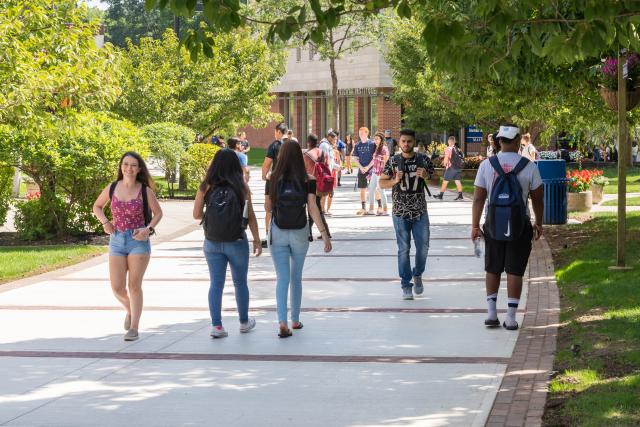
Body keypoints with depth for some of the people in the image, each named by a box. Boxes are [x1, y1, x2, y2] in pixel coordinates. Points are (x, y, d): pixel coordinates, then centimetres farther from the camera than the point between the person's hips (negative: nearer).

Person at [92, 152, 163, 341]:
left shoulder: (145, 190, -4)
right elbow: (97, 207, 17)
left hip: (139, 241, -2)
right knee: (117, 288, -2)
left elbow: (158, 213, 7)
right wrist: (104, 222, -1)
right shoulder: (112, 188, 3)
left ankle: (134, 328, 5)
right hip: (117, 240, 3)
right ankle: (130, 309, 31)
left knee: (134, 285, -3)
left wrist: (148, 228, -10)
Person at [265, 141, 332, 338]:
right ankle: (295, 320, 27)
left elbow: (268, 207, 4)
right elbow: (312, 208, -12)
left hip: (278, 233, 0)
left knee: (282, 278, 1)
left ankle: (283, 322, -15)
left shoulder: (273, 179, -5)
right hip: (299, 233, 0)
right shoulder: (307, 180, -7)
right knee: (296, 277, 17)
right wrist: (324, 233, -11)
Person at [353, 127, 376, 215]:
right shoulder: (357, 145, 8)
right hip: (361, 170, 4)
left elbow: (374, 158, -6)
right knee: (362, 189, 6)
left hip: (371, 169, -4)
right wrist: (361, 167, -6)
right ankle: (363, 208, 12)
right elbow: (355, 158, 8)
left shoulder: (372, 144, -5)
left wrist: (368, 167, -13)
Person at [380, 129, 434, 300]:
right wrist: (395, 181, -14)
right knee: (403, 249, 2)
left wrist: (425, 176, -11)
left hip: (420, 211, 1)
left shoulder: (423, 160, 1)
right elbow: (382, 182, 6)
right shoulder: (393, 161, -1)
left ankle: (417, 275, 31)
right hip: (401, 212, -1)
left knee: (423, 247, 4)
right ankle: (406, 285, 10)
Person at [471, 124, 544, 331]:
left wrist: (475, 225, 4)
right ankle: (511, 317, 4)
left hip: (493, 223, 2)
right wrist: (539, 223, 14)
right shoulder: (529, 166, -5)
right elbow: (537, 199, 1)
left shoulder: (486, 165, -3)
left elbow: (478, 198, -2)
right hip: (520, 224, -1)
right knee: (514, 271, 3)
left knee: (492, 269, 15)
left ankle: (491, 312, 15)